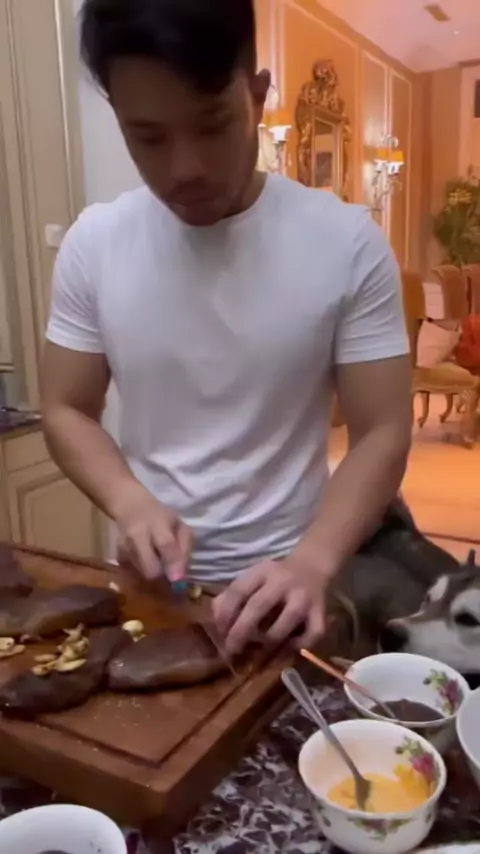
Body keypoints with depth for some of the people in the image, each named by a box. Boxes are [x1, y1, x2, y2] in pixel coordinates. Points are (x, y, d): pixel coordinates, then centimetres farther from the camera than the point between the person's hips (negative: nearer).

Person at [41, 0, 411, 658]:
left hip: (280, 587, -2)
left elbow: (382, 435, -11)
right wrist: (132, 503, -18)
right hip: (150, 583, 3)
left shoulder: (347, 241, -14)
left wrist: (312, 561, -27)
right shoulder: (93, 244, -7)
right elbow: (67, 412, 0)